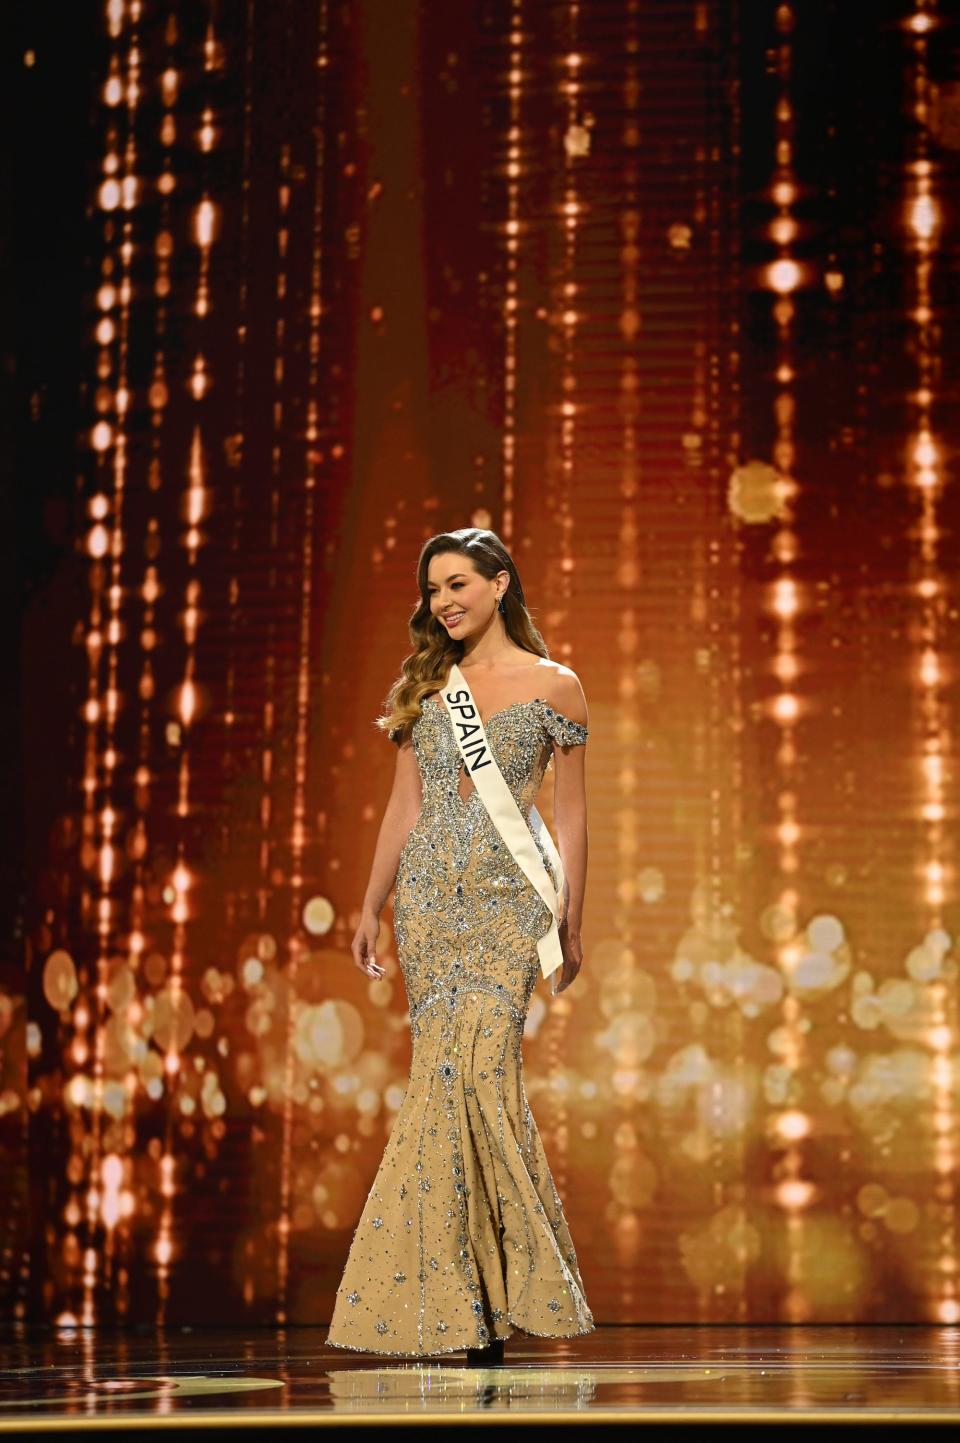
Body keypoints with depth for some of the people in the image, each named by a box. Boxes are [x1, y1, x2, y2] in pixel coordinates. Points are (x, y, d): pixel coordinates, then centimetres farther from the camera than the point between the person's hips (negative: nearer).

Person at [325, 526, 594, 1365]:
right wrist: (371, 908, 11)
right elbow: (404, 808, 15)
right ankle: (480, 1301, 6)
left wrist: (572, 924, 1)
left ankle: (475, 1299, -3)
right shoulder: (424, 686, 14)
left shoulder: (554, 686, 4)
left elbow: (570, 816, 4)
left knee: (473, 1068, -14)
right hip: (428, 895, 3)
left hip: (510, 897, -3)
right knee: (453, 1074, -2)